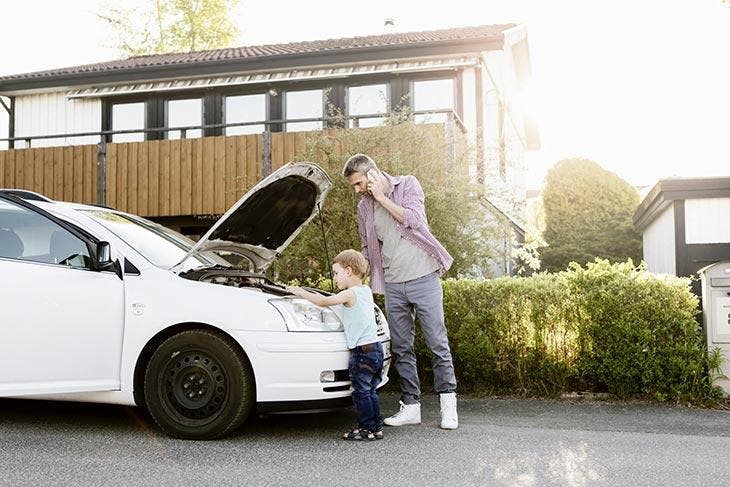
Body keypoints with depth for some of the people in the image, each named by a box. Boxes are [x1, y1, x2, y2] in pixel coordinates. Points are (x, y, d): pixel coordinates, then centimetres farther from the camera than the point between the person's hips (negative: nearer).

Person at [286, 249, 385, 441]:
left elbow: (324, 301, -20)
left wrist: (300, 292, -12)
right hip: (375, 348, 9)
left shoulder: (350, 294, -13)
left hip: (362, 350, -9)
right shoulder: (366, 290, 13)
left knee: (361, 392, 1)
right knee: (370, 391, 16)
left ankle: (367, 428, 5)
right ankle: (376, 427, 20)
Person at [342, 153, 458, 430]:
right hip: (393, 285, 5)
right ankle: (411, 406, 14)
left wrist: (381, 197, -11)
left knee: (438, 343, -2)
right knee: (401, 348, 6)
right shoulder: (364, 207, 11)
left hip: (423, 276, -5)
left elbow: (413, 220, -16)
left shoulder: (408, 185, 0)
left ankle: (448, 405, 6)